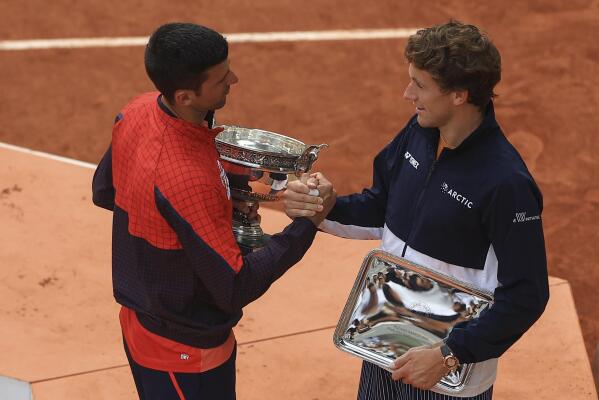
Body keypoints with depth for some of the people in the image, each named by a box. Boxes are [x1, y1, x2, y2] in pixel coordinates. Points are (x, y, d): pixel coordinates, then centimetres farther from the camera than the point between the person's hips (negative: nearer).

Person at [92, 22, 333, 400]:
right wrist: (307, 223, -22)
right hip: (185, 353, -8)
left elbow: (104, 191, 8)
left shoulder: (137, 112, -11)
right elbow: (235, 289, -28)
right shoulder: (188, 179, -36)